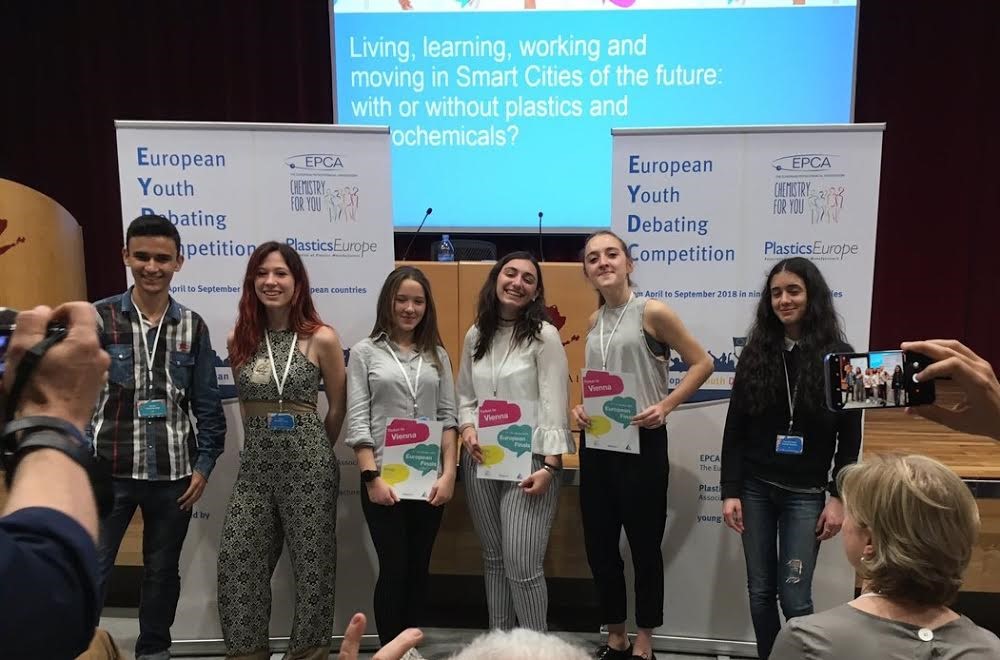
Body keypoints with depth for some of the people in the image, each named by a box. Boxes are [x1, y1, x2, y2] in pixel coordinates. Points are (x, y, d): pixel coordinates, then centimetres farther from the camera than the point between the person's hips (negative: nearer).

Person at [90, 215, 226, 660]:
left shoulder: (193, 327, 4)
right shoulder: (96, 319, -2)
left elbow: (207, 404, 6)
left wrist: (203, 464, 0)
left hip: (174, 474, 3)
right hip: (108, 472, -2)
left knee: (163, 572, 15)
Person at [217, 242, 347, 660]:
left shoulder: (322, 339, -7)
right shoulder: (239, 339, 5)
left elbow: (338, 408, 2)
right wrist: (265, 443, 14)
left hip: (309, 465, -3)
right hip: (254, 465, 4)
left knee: (312, 565, 7)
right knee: (236, 562, 3)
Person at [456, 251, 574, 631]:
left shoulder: (544, 335, -6)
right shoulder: (475, 335, 10)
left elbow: (554, 404, -10)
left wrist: (550, 465, -17)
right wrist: (466, 429, -4)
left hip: (529, 459, -5)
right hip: (480, 460, 5)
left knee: (521, 565, -7)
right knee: (494, 559, 15)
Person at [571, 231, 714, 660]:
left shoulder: (652, 312, -8)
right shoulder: (594, 322, 10)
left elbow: (701, 364, -5)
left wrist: (665, 406, -15)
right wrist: (580, 409, 1)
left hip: (641, 441, -6)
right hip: (596, 443, 6)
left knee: (644, 545, 7)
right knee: (599, 546, 12)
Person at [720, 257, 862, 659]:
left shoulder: (838, 356, -3)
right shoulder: (755, 354, 2)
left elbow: (850, 436, -2)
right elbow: (735, 429, 2)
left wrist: (839, 497, -6)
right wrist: (730, 491, -3)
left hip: (805, 493, -2)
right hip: (755, 488, 2)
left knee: (795, 597, 0)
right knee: (760, 592, 10)